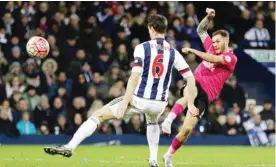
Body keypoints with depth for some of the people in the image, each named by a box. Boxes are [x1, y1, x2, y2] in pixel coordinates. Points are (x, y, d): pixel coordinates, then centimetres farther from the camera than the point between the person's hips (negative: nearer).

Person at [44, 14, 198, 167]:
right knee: (153, 122, 41)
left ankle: (70, 147, -7)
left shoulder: (142, 48, -5)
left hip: (139, 99, -4)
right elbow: (191, 78, 3)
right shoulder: (173, 53, 5)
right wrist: (191, 104, 11)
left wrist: (125, 102, -14)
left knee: (98, 115, 4)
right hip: (159, 104, 4)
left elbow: (135, 76, -14)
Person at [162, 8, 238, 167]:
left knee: (187, 129, -9)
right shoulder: (212, 48, 14)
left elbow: (212, 59, -21)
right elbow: (201, 30, 25)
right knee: (189, 95, -39)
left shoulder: (231, 58, -4)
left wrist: (193, 50, -25)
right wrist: (209, 17, 10)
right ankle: (168, 120, -56)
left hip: (205, 95, -2)